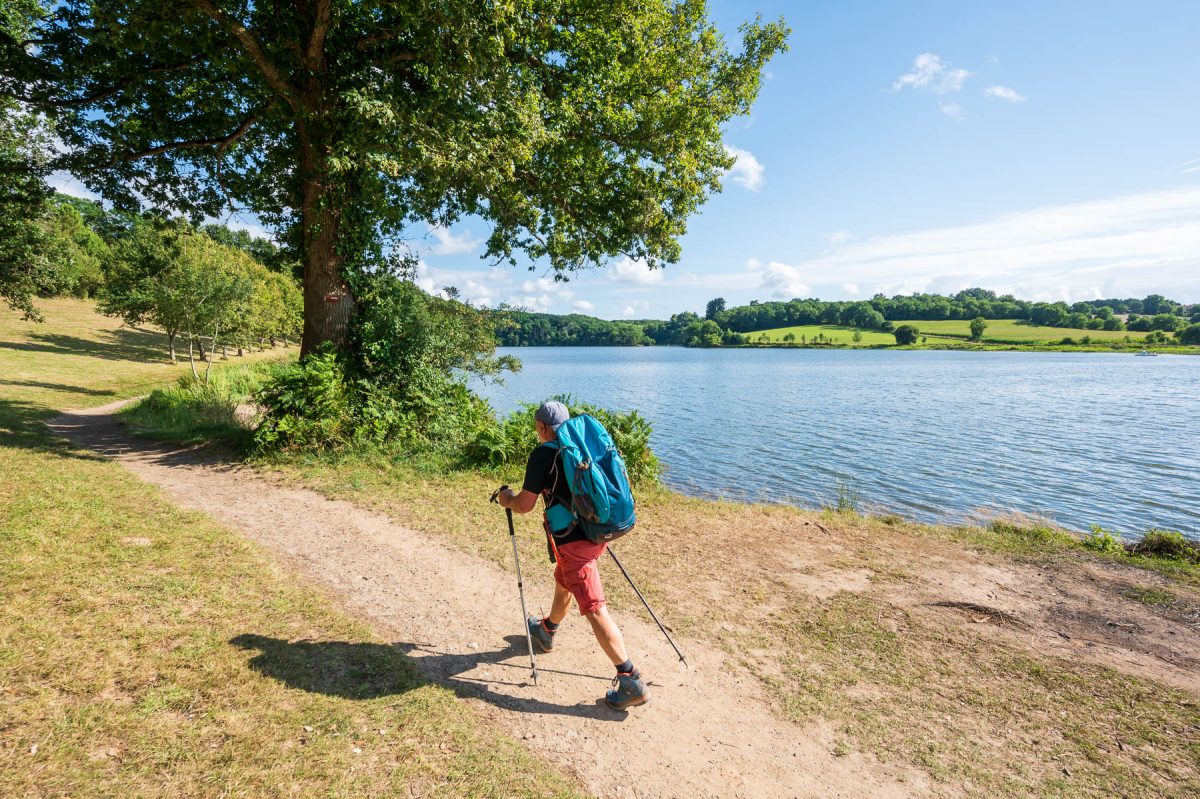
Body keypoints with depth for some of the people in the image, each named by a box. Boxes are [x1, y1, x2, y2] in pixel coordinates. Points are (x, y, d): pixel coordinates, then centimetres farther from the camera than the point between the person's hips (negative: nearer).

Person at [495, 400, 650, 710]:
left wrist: (507, 498, 12)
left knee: (595, 610, -4)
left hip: (573, 541, -8)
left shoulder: (543, 454, -12)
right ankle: (546, 632, 54)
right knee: (563, 583, 30)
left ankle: (631, 682, -1)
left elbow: (525, 505, -9)